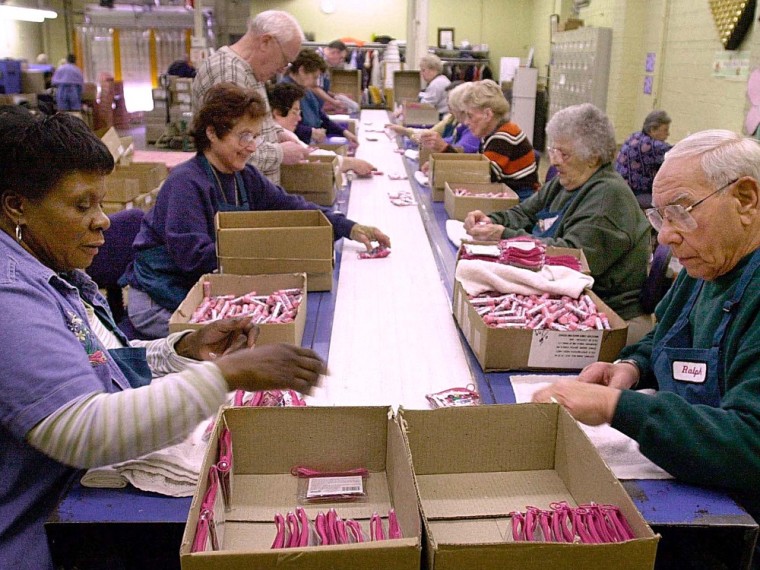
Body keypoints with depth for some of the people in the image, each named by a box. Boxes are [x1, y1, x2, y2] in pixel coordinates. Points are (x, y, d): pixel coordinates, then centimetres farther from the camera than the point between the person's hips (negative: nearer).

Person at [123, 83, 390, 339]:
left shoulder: (245, 177, 4)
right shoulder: (185, 182, -20)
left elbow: (290, 207, 3)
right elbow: (193, 255, -28)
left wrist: (350, 228, -10)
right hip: (159, 303, -7)